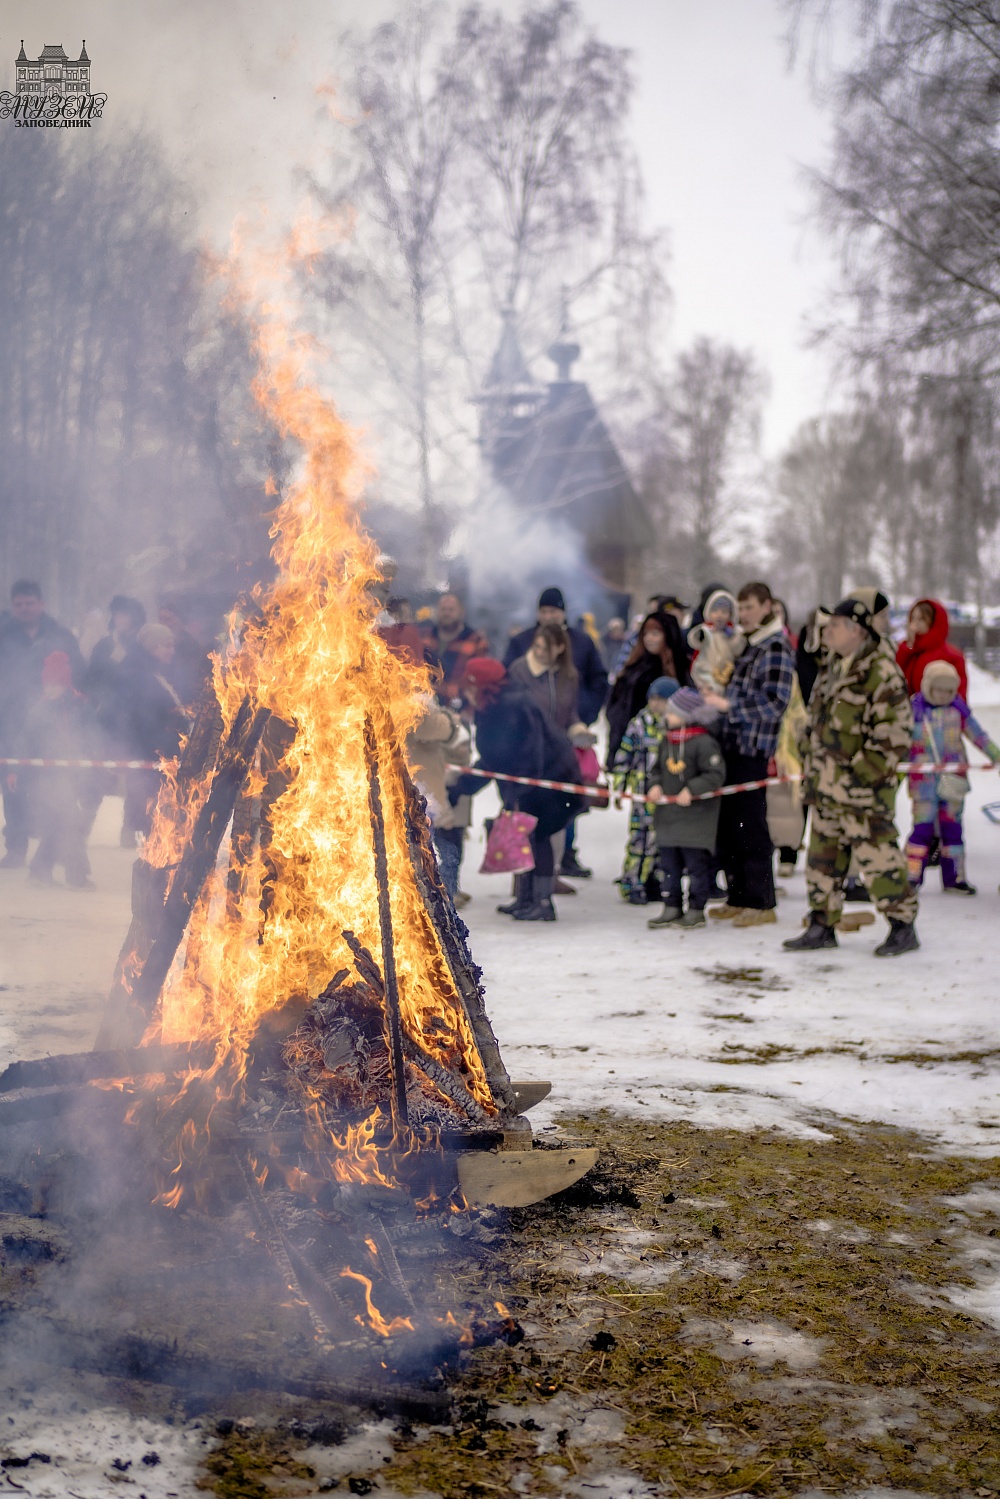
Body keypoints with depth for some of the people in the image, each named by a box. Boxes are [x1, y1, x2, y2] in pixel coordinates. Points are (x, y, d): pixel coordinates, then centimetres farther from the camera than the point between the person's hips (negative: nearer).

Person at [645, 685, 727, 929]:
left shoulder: (704, 743, -15)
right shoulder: (666, 741, 9)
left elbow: (716, 774, -16)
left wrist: (691, 790, -22)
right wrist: (656, 785, 1)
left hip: (696, 815, -7)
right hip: (667, 814, 7)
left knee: (696, 863, 1)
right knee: (669, 863, 10)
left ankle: (696, 910, 9)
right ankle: (672, 907, 18)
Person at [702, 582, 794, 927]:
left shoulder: (776, 648, -9)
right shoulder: (746, 645, 19)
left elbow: (774, 702, -18)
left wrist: (728, 705, -18)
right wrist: (715, 697, 12)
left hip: (755, 750, -9)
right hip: (734, 744, 9)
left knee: (750, 826, -6)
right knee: (729, 825, 10)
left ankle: (761, 903, 1)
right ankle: (738, 898, 18)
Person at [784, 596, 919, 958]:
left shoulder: (882, 673, -13)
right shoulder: (831, 670, 15)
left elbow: (894, 732, -17)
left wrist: (863, 773, -18)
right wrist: (810, 772, 17)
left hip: (862, 787, -9)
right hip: (826, 786, 9)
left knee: (876, 854, -5)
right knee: (823, 855, 12)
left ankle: (903, 926, 6)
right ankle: (822, 925, 21)